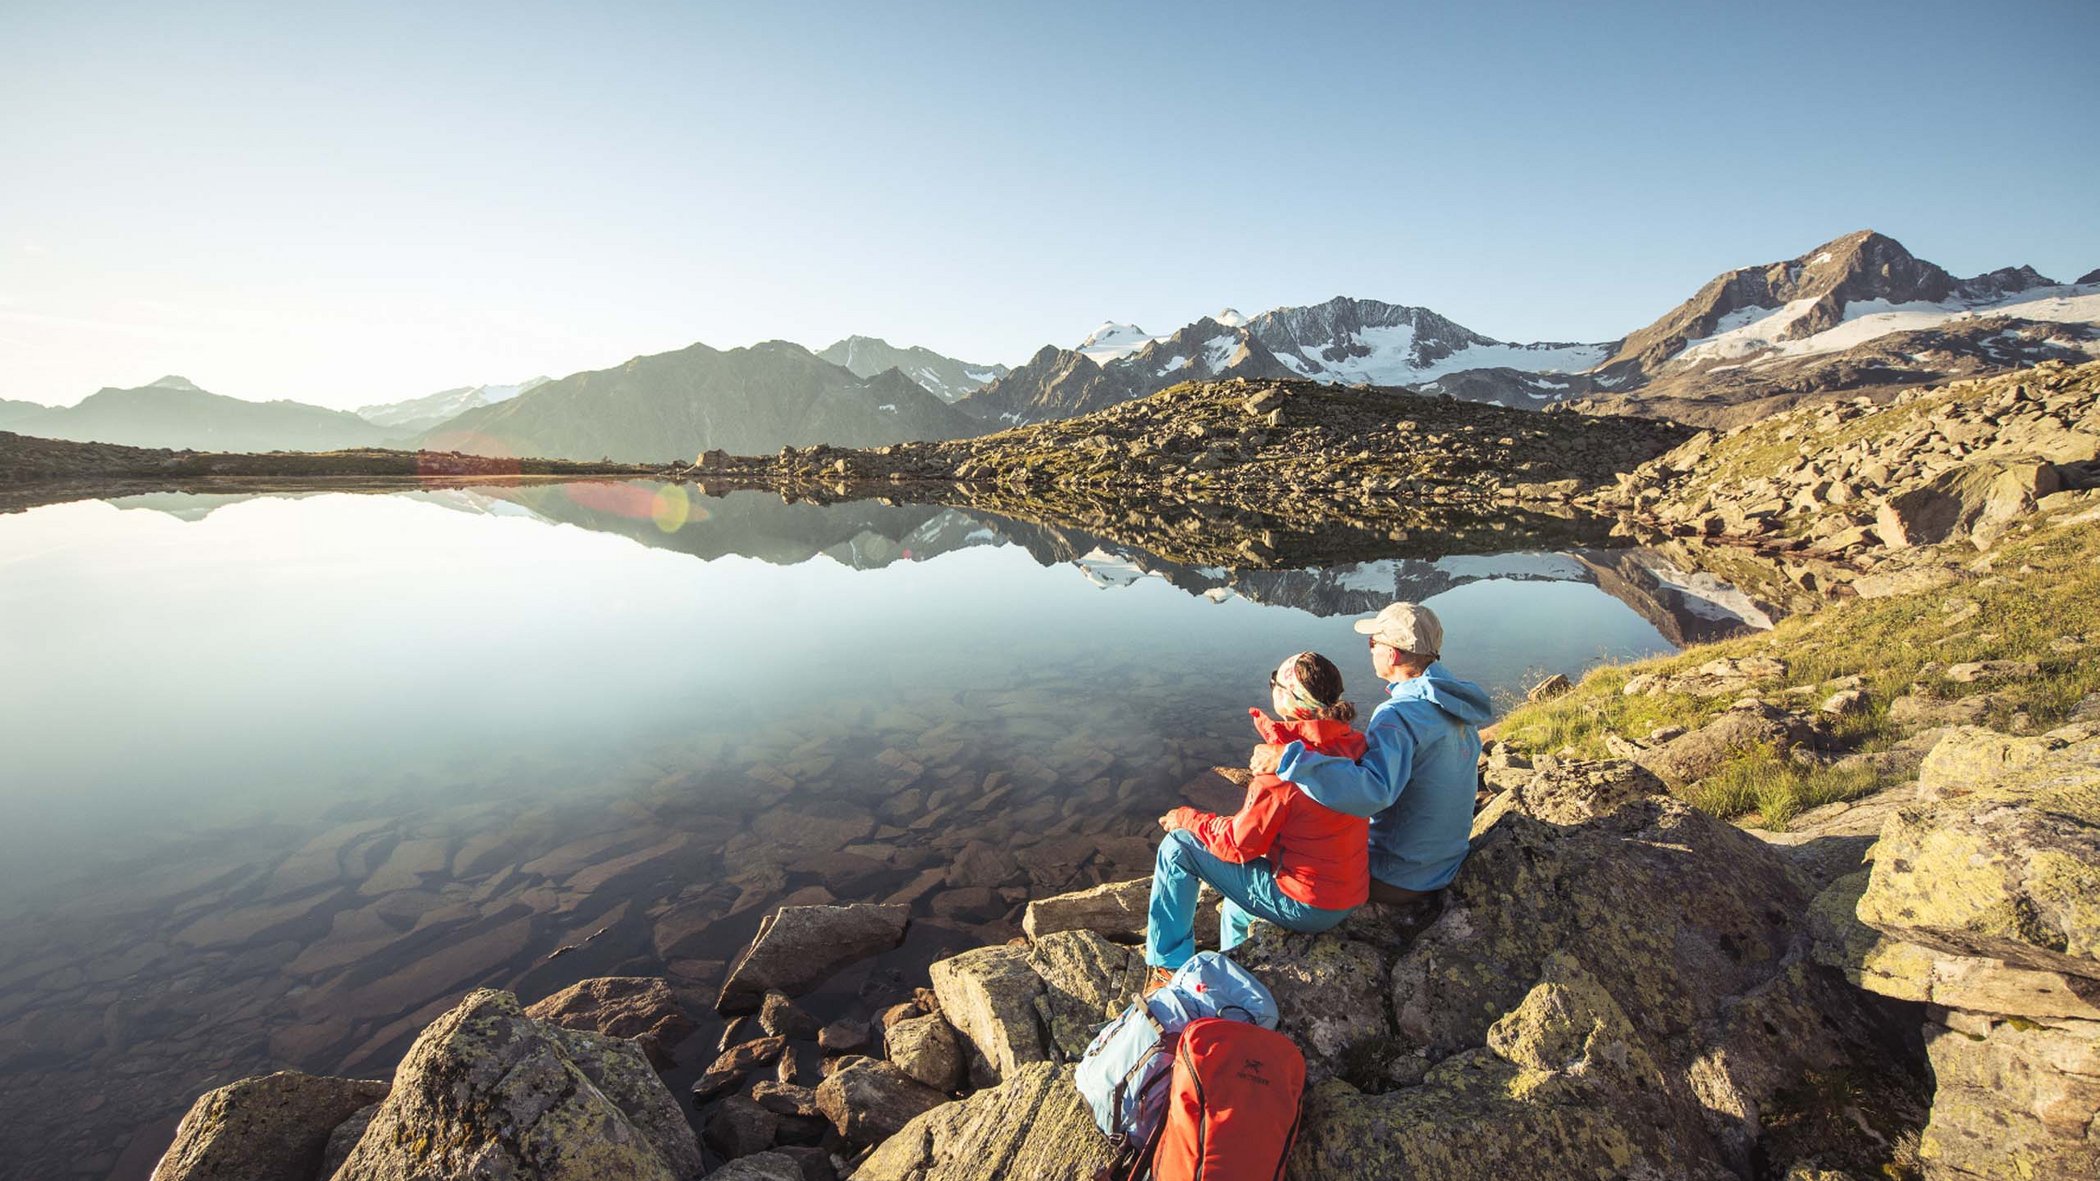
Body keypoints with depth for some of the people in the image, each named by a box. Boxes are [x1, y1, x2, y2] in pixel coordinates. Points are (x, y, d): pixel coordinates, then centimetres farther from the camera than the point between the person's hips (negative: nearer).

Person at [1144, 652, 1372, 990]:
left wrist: (1187, 819, -4)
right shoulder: (1351, 743, -6)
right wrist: (1275, 732, 11)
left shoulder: (1283, 769, -28)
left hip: (1305, 906, -8)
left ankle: (1168, 968, 10)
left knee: (1176, 848, -2)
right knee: (1235, 904, 34)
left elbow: (1238, 843, -19)